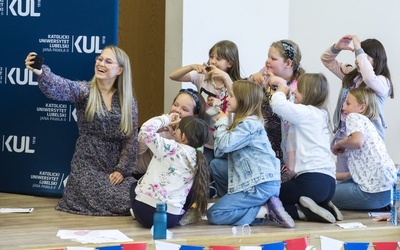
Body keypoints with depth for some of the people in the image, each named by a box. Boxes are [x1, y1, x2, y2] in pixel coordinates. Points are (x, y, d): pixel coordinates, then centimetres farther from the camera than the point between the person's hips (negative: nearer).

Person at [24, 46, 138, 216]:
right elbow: (58, 88, -25)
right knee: (110, 201, -21)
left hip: (116, 167, 3)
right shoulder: (84, 91, -4)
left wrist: (122, 169, -8)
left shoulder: (129, 101, 4)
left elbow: (132, 139, 4)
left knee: (131, 201, -18)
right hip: (87, 165, -3)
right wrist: (40, 72, -46)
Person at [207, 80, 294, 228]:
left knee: (214, 215, -11)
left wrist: (222, 123, -5)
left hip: (261, 185, -10)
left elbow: (225, 145, -23)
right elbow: (220, 153, 12)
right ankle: (233, 203, 10)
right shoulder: (243, 122, 18)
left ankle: (265, 211, -13)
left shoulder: (249, 123, -12)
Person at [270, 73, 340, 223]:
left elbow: (279, 105, -21)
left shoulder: (306, 112, -8)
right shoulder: (320, 114, 19)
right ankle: (323, 206, 7)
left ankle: (304, 213, -11)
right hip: (329, 182, 9)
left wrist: (281, 92, 1)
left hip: (312, 180, -9)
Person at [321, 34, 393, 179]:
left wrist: (359, 50, -26)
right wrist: (337, 47, -4)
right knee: (341, 179, 9)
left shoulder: (383, 82, -10)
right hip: (343, 135, 7)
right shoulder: (351, 74, 10)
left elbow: (370, 79, -33)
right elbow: (326, 60, 17)